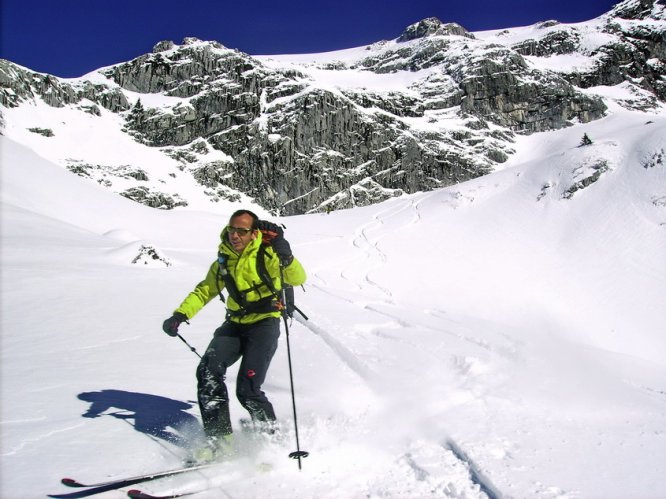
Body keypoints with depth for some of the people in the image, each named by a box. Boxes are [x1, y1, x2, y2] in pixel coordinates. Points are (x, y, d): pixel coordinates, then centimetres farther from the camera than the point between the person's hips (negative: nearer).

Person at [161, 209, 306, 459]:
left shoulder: (266, 254, -10)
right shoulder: (224, 260, 7)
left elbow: (298, 279, -19)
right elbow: (204, 290, 16)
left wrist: (286, 256, -38)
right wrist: (179, 315, 3)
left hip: (264, 325, -6)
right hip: (235, 324, 6)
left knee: (247, 388, -17)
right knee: (208, 371, -15)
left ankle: (271, 436, 9)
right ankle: (219, 437, -3)